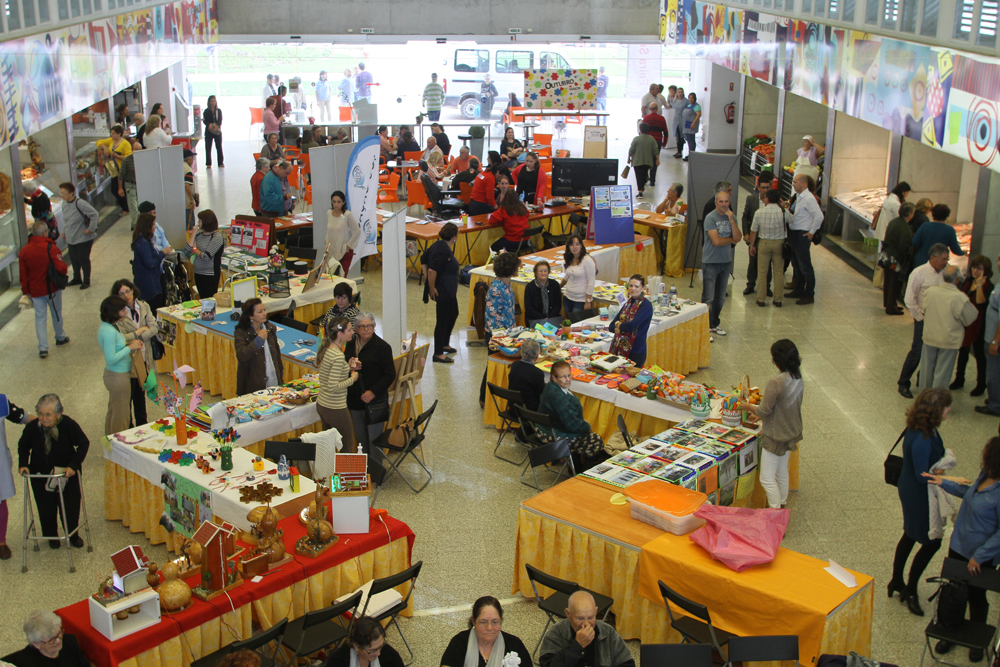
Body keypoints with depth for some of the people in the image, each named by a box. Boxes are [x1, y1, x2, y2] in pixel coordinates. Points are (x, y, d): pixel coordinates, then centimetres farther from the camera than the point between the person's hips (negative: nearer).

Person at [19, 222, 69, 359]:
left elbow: (23, 275, -1)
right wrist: (65, 270, 0)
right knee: (57, 313, 19)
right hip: (53, 288, -2)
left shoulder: (24, 251, -6)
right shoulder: (51, 248, -18)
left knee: (40, 317, 7)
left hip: (36, 291, 2)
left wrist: (25, 291, 9)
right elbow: (61, 268, -25)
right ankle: (60, 337, 38)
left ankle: (43, 347, 1)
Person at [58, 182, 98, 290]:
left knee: (83, 260, 2)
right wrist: (64, 232, 14)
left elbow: (94, 214, -21)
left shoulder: (80, 203, -22)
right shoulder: (65, 205, 3)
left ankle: (86, 281, 16)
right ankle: (77, 278, 34)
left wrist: (91, 229, -18)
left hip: (83, 238, -7)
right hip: (70, 239, 7)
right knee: (73, 259, 16)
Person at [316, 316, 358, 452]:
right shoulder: (338, 357, -24)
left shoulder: (326, 349, 4)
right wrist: (352, 379, -14)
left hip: (321, 404, 9)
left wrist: (348, 367, 7)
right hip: (335, 409, -9)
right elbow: (333, 387, -27)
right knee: (348, 447, 6)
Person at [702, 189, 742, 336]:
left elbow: (738, 238, -5)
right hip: (711, 262, -6)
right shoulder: (710, 218, -12)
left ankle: (715, 324, 25)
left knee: (720, 297, 13)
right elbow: (716, 241, -20)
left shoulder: (731, 217, 6)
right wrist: (731, 239, -4)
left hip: (726, 261, 6)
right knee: (708, 298, -6)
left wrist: (731, 220, -14)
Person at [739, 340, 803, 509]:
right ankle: (782, 505, 38)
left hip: (775, 436, -9)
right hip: (791, 432, 9)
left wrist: (748, 406, -2)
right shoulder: (798, 378, -2)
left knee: (767, 478, 2)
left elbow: (764, 411, -22)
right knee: (782, 473, 24)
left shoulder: (775, 383, -29)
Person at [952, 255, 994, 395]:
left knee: (979, 355, 6)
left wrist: (979, 285, -34)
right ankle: (959, 380, 34)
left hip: (978, 325, -6)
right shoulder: (968, 281, 3)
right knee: (963, 352, 19)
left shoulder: (988, 286, -16)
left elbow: (981, 304, -30)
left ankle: (981, 385, 19)